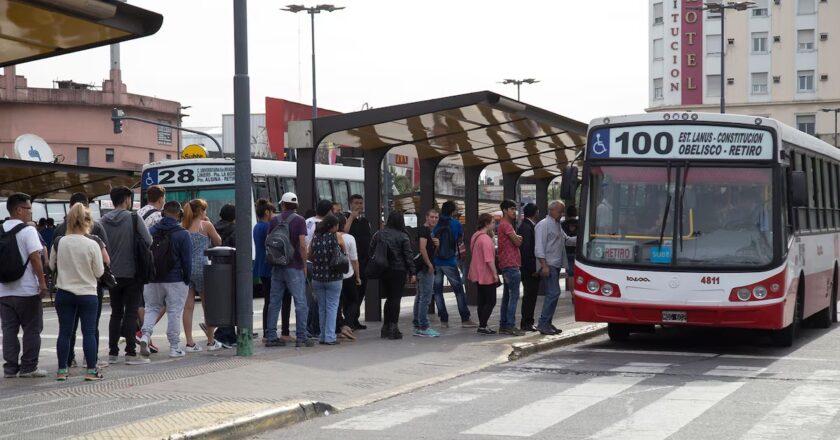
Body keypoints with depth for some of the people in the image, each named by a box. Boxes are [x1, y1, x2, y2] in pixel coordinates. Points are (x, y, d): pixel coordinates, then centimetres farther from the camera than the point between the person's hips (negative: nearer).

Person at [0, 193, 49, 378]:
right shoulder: (28, 231, -11)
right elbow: (35, 258, -16)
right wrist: (42, 282, -11)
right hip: (27, 290, -6)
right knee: (32, 330, 4)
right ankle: (28, 367, 4)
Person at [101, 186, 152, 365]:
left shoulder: (104, 221, 2)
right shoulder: (134, 219, -10)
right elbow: (148, 241, -14)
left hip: (112, 274, 4)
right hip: (132, 273, -4)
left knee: (116, 313, 13)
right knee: (131, 313, 0)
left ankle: (112, 353, 12)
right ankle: (130, 353, -3)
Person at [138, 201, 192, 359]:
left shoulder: (151, 232, 3)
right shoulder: (183, 234, -9)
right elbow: (187, 260, -8)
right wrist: (187, 280, 1)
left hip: (153, 280, 3)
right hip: (175, 281, -3)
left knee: (152, 308, 16)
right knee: (174, 312, 3)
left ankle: (145, 335, -7)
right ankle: (175, 347, 6)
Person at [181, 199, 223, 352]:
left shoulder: (183, 227, 7)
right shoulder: (205, 225, -4)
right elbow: (218, 242, 8)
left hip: (185, 268, 4)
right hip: (201, 267, -4)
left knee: (188, 306, 3)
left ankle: (189, 343, 0)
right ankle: (211, 342, 14)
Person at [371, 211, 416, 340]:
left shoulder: (378, 234, 4)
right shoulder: (402, 236, -7)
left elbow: (370, 251, 5)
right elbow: (408, 255, -7)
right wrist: (412, 273, -4)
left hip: (382, 270, 4)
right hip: (398, 270, -4)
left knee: (389, 298, 14)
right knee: (396, 298, 1)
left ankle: (385, 327, 15)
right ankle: (393, 328, -3)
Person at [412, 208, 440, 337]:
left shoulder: (427, 230, 18)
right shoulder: (424, 230, -13)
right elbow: (422, 248, -24)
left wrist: (436, 243, 5)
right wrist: (429, 265, -20)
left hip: (422, 269, 11)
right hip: (426, 268, -11)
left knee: (419, 297, 13)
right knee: (425, 298, -10)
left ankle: (417, 327, 17)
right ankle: (423, 328, -10)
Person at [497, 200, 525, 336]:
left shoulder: (506, 224, 21)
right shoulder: (506, 225, -13)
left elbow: (516, 240, 19)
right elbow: (517, 242, -14)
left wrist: (517, 238, 0)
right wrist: (519, 238, 5)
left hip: (506, 264, 11)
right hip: (511, 264, -11)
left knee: (507, 296, 12)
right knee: (514, 296, -11)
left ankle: (503, 325, 15)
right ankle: (510, 325, -14)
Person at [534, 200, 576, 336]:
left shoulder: (557, 225, 20)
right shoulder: (543, 225, -9)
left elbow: (566, 240, 29)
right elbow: (539, 247, -16)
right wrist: (544, 265, -22)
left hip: (556, 265, 10)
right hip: (549, 265, -10)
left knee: (552, 294, 11)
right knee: (553, 293, -15)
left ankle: (547, 323, 15)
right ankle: (543, 323, -15)